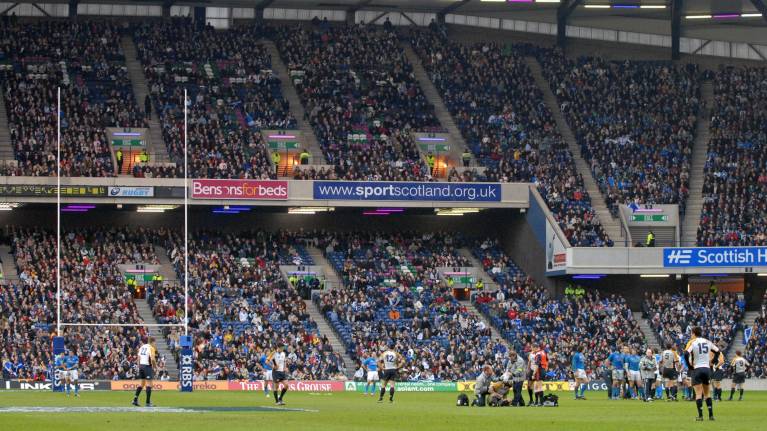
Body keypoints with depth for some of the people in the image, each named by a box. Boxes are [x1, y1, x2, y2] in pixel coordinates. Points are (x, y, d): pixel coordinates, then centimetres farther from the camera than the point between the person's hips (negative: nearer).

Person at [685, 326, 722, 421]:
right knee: (707, 393, 13)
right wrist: (713, 362, 19)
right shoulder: (708, 342, 9)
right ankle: (711, 415, 9)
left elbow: (686, 354, -18)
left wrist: (689, 365, -6)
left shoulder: (692, 342, -5)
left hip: (697, 369, -4)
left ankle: (700, 415, -8)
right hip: (707, 369, 4)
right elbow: (717, 352, 16)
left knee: (698, 393, -3)